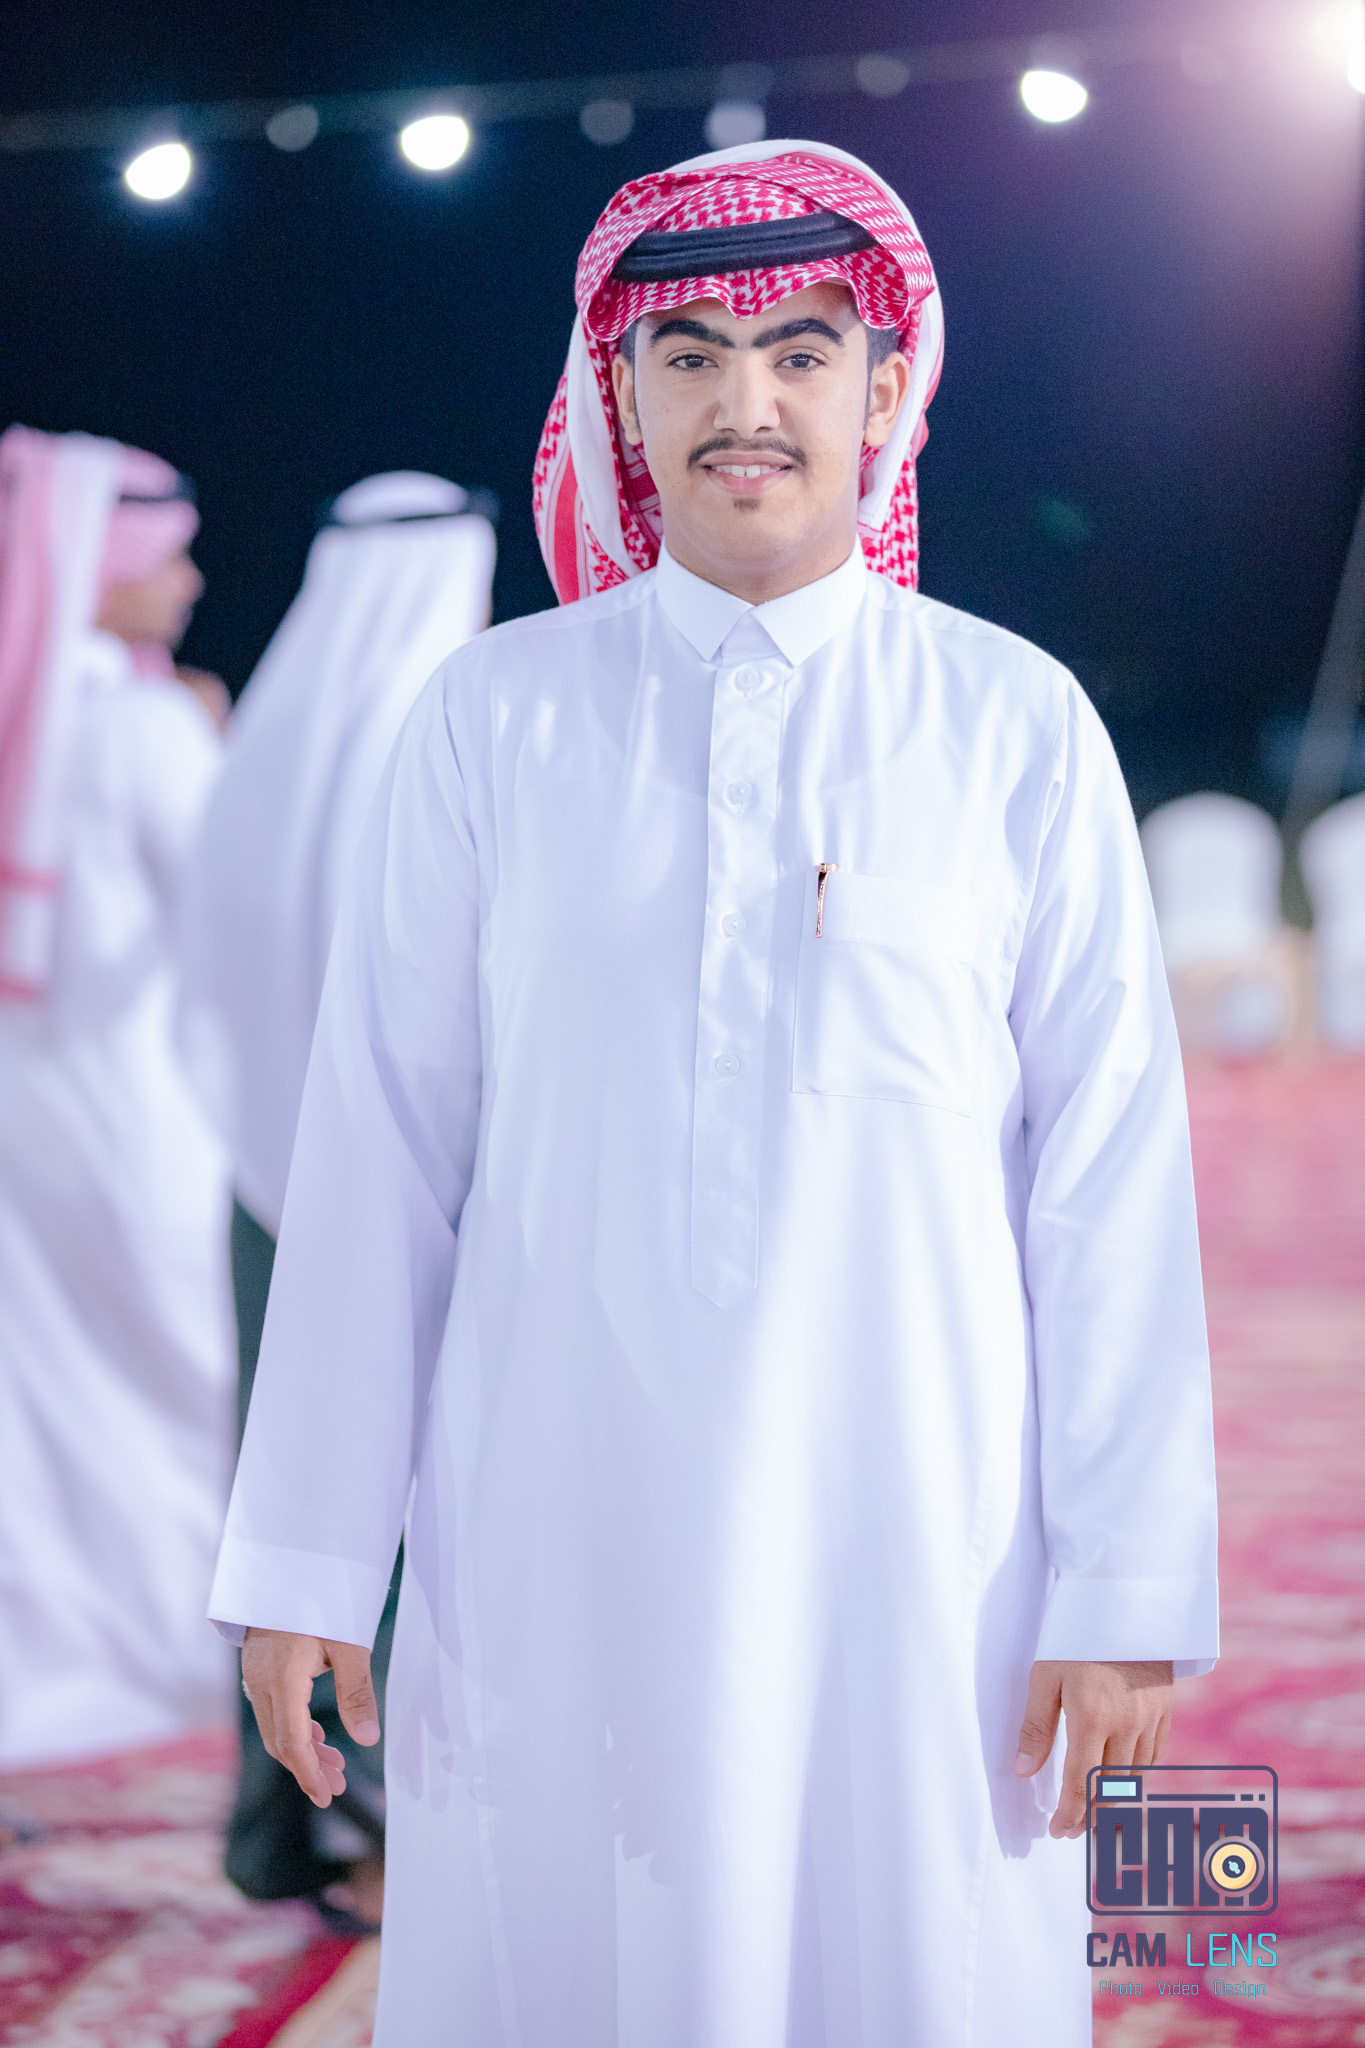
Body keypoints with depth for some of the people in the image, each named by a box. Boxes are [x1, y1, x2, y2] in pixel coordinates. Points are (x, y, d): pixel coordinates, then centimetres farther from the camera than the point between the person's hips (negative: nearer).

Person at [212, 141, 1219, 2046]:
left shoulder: (1018, 728, 2)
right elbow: (379, 1148, 4)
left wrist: (1129, 1590, -2)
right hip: (551, 1536, 1)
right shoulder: (492, 720, 4)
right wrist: (308, 1558, 3)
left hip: (916, 1540, 0)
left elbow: (1112, 1174, 1)